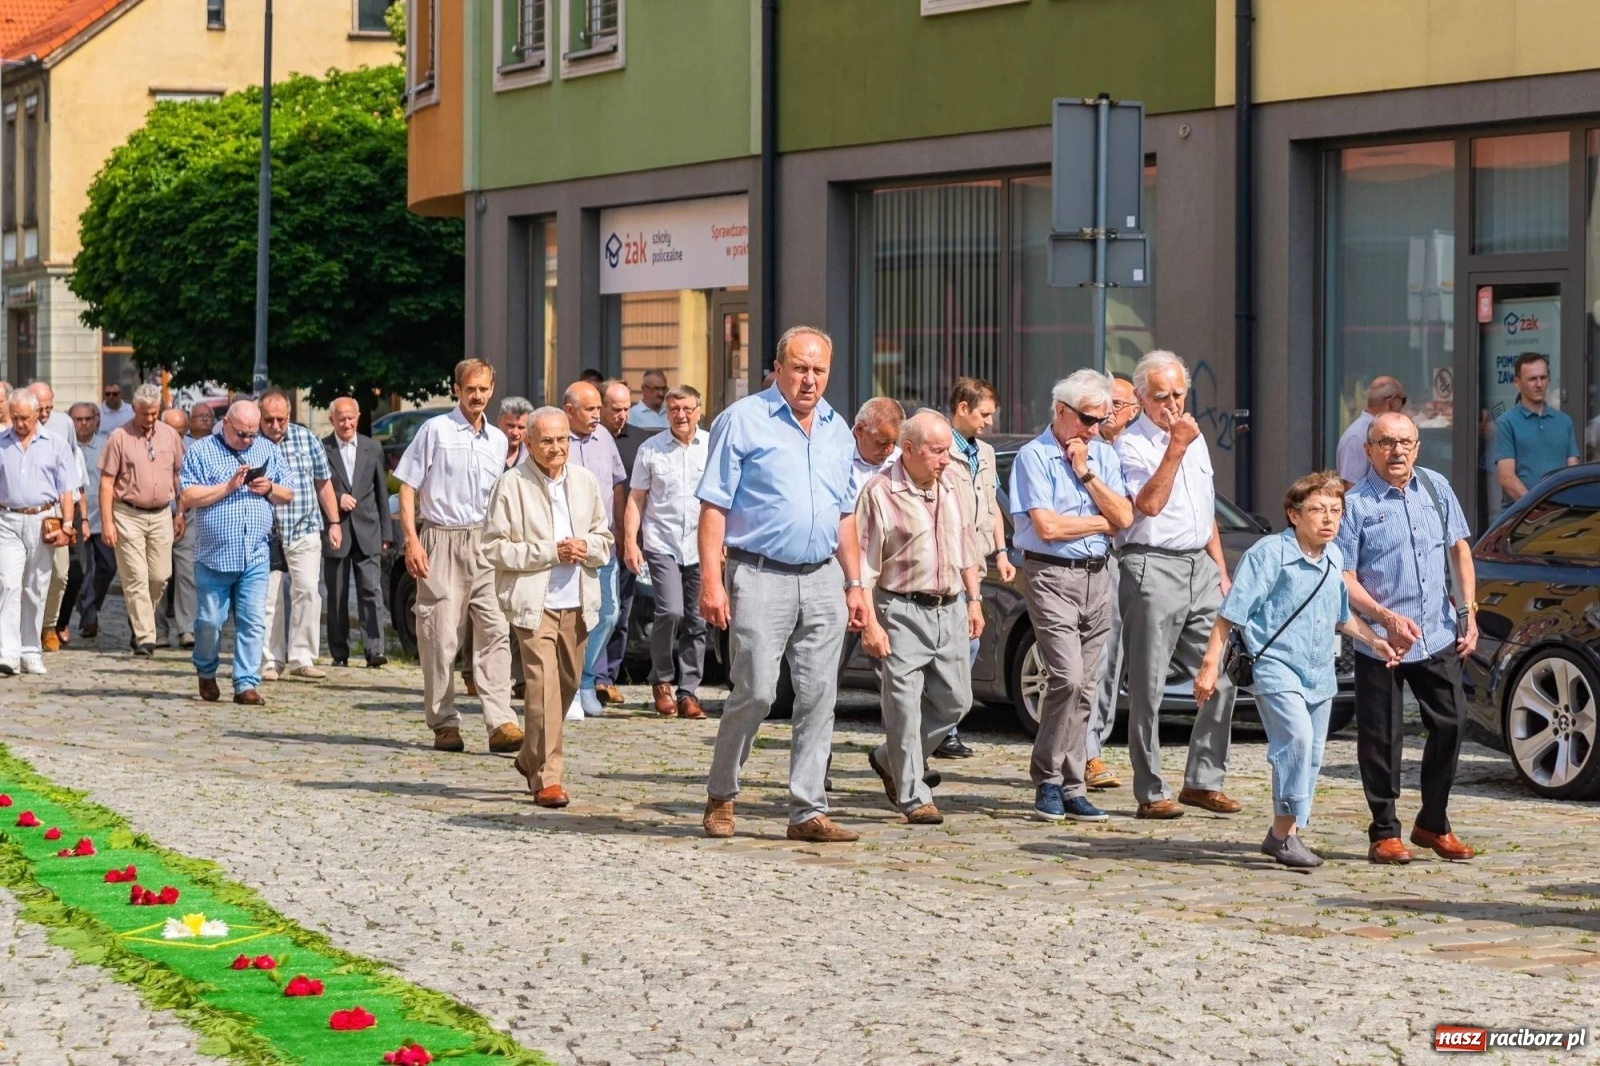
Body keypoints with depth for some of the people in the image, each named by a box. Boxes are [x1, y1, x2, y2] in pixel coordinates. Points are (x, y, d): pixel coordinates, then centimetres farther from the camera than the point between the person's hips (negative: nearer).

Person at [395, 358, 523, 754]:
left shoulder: (497, 440, 15)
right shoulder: (436, 430, 0)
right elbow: (407, 487, -2)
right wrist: (411, 540, -11)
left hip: (485, 544, 4)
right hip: (442, 541, -4)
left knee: (495, 631, -8)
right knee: (441, 637, -1)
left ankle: (501, 723, -13)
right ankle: (444, 723, 7)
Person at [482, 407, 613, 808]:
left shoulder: (586, 482, 10)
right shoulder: (512, 484, -5)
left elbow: (605, 540, 17)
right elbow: (494, 547, -8)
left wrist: (586, 547, -7)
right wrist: (549, 552, -14)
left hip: (577, 602, 5)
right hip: (533, 603, -5)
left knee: (567, 684, 12)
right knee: (544, 685, -13)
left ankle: (531, 758, 32)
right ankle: (547, 778, -10)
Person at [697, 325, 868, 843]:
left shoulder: (837, 430, 15)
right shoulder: (743, 421, -3)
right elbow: (713, 507, -7)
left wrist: (855, 584, 15)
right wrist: (711, 581, -15)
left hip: (823, 581, 5)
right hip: (761, 577, -5)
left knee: (818, 697, 2)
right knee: (755, 692, -8)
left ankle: (809, 811, 6)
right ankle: (721, 796, 10)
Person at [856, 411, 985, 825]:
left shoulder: (954, 489, 11)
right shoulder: (879, 492, -9)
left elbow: (968, 550, 22)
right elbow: (863, 563, -11)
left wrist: (974, 600, 16)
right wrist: (869, 623, -15)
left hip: (950, 609, 6)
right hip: (902, 612, -6)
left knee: (954, 700, 9)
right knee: (904, 704, -6)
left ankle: (890, 760, 27)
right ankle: (913, 796, 0)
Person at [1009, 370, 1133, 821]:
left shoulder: (1103, 455, 12)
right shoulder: (1034, 456, -5)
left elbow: (1124, 518, 1)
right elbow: (1046, 526, -14)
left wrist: (1086, 474, -7)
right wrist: (1100, 522, -2)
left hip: (1096, 577, 6)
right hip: (1051, 576, -6)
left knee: (1083, 687, 5)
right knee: (1068, 678, -17)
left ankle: (1071, 787, 9)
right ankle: (1048, 781, -6)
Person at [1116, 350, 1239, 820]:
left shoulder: (1194, 438, 18)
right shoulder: (1132, 445, -4)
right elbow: (1149, 504, -19)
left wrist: (1221, 568, 18)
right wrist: (1176, 448, -17)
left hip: (1200, 567, 7)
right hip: (1153, 568, -7)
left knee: (1221, 679, 3)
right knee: (1148, 688, -4)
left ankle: (1203, 780, 12)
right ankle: (1150, 793, -1)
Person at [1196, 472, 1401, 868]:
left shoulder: (1334, 558, 9)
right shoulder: (1269, 553, -12)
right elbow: (1230, 613, -11)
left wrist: (1373, 640, 15)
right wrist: (1210, 664, -14)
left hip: (1319, 673, 8)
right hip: (1275, 665, -8)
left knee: (1311, 755, 11)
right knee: (1297, 736, -25)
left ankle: (1283, 833, 24)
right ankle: (1285, 829, -17)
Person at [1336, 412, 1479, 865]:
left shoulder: (1436, 488, 8)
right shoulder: (1356, 504, -9)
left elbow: (1459, 549, 17)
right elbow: (1343, 578, -11)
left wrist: (1468, 611, 8)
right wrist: (1386, 618, -22)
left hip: (1438, 637, 5)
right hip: (1380, 641, -5)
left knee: (1451, 724, 5)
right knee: (1381, 739, 0)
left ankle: (1433, 824, 21)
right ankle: (1384, 833, 12)